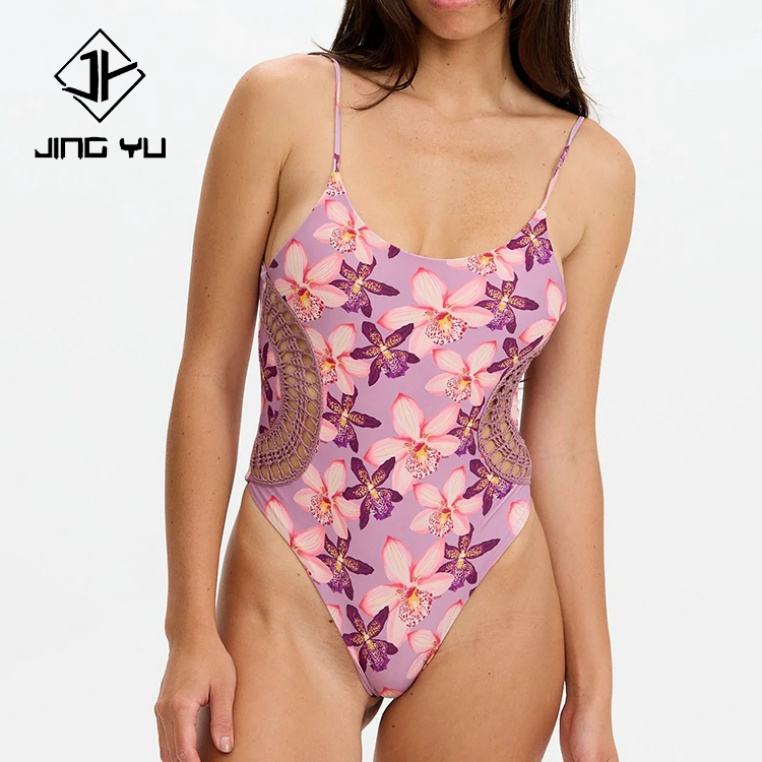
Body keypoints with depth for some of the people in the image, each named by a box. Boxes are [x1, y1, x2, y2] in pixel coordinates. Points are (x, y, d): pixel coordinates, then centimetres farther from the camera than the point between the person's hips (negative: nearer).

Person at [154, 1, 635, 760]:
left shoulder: (592, 170, -1)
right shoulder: (284, 103, -6)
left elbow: (562, 440, 3)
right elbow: (209, 374, -3)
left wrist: (591, 692, 5)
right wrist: (190, 628, -5)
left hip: (491, 618, 2)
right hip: (290, 608, -1)